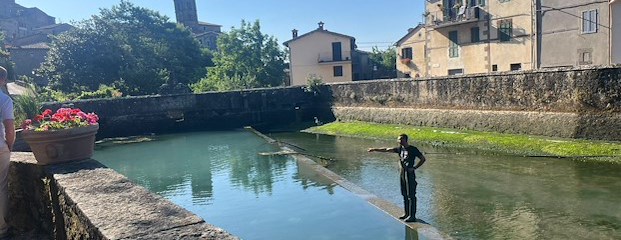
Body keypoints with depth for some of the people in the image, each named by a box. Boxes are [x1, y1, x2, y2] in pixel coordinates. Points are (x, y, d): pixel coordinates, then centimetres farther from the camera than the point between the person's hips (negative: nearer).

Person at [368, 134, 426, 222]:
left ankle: (412, 216, 0)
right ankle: (407, 213, 23)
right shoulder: (400, 149, 8)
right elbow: (387, 150, 6)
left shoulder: (413, 149, -9)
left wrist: (414, 167, -11)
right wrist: (375, 149, 0)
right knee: (405, 195, 13)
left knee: (411, 195, -4)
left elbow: (423, 159, -6)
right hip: (402, 172, 7)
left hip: (409, 173, -7)